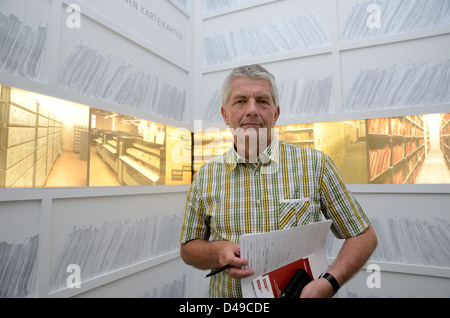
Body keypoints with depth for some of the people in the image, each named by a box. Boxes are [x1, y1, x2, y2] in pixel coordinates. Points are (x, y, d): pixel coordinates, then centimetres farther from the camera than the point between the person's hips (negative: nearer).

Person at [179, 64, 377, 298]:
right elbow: (188, 248, 8)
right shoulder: (206, 176, 0)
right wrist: (218, 252, -11)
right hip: (226, 294, 2)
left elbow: (363, 236, 2)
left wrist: (328, 284, -12)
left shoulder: (315, 165, -5)